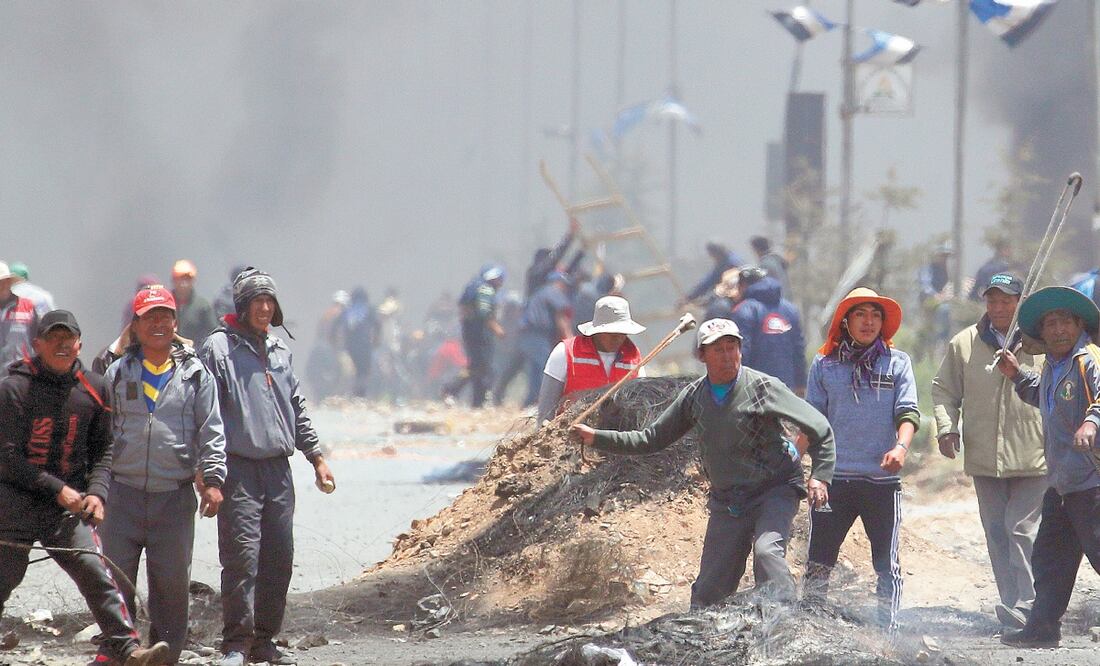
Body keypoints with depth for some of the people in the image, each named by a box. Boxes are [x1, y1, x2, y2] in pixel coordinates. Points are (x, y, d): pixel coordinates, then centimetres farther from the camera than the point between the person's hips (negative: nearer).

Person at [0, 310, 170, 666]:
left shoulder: (93, 389, 7)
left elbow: (103, 450, 14)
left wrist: (97, 492, -4)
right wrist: (58, 490, -13)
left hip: (68, 505, 2)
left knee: (94, 570, -15)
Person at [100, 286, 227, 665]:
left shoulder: (195, 374, 7)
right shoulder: (117, 374, 8)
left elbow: (211, 431, 6)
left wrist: (212, 479, -4)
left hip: (175, 497, 0)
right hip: (123, 494, 0)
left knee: (172, 580, 3)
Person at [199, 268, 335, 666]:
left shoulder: (279, 350, 17)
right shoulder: (219, 348, -1)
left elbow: (297, 409, 25)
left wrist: (316, 457, 22)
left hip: (278, 468, 6)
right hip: (238, 467, -6)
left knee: (279, 558, 5)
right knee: (242, 555, -12)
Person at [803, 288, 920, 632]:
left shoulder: (897, 363, 6)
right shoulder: (825, 365, 8)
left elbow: (908, 412, 1)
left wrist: (901, 446, -18)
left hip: (882, 478, 0)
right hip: (835, 477, 0)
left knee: (887, 565, 3)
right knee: (818, 563, 0)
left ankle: (887, 633, 9)